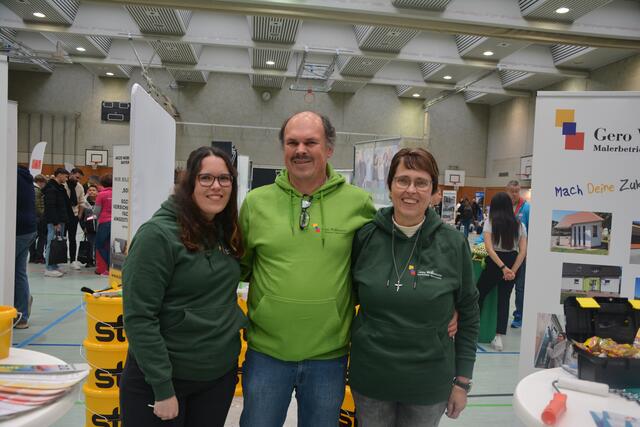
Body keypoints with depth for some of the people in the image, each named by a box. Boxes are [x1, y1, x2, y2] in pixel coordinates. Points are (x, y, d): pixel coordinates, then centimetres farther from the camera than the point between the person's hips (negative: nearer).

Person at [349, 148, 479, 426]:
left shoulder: (453, 244, -8)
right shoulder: (365, 237, -7)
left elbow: (469, 316, 0)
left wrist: (462, 381, 1)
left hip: (429, 383, 0)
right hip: (370, 379, 1)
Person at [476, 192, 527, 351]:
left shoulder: (490, 222, -5)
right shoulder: (519, 225, 4)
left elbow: (489, 248, -17)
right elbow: (523, 251, -4)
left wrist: (503, 268, -18)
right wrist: (513, 270, -10)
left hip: (494, 263, -3)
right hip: (513, 263, 3)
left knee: (479, 295, 14)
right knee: (504, 300, 9)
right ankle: (498, 338, 6)